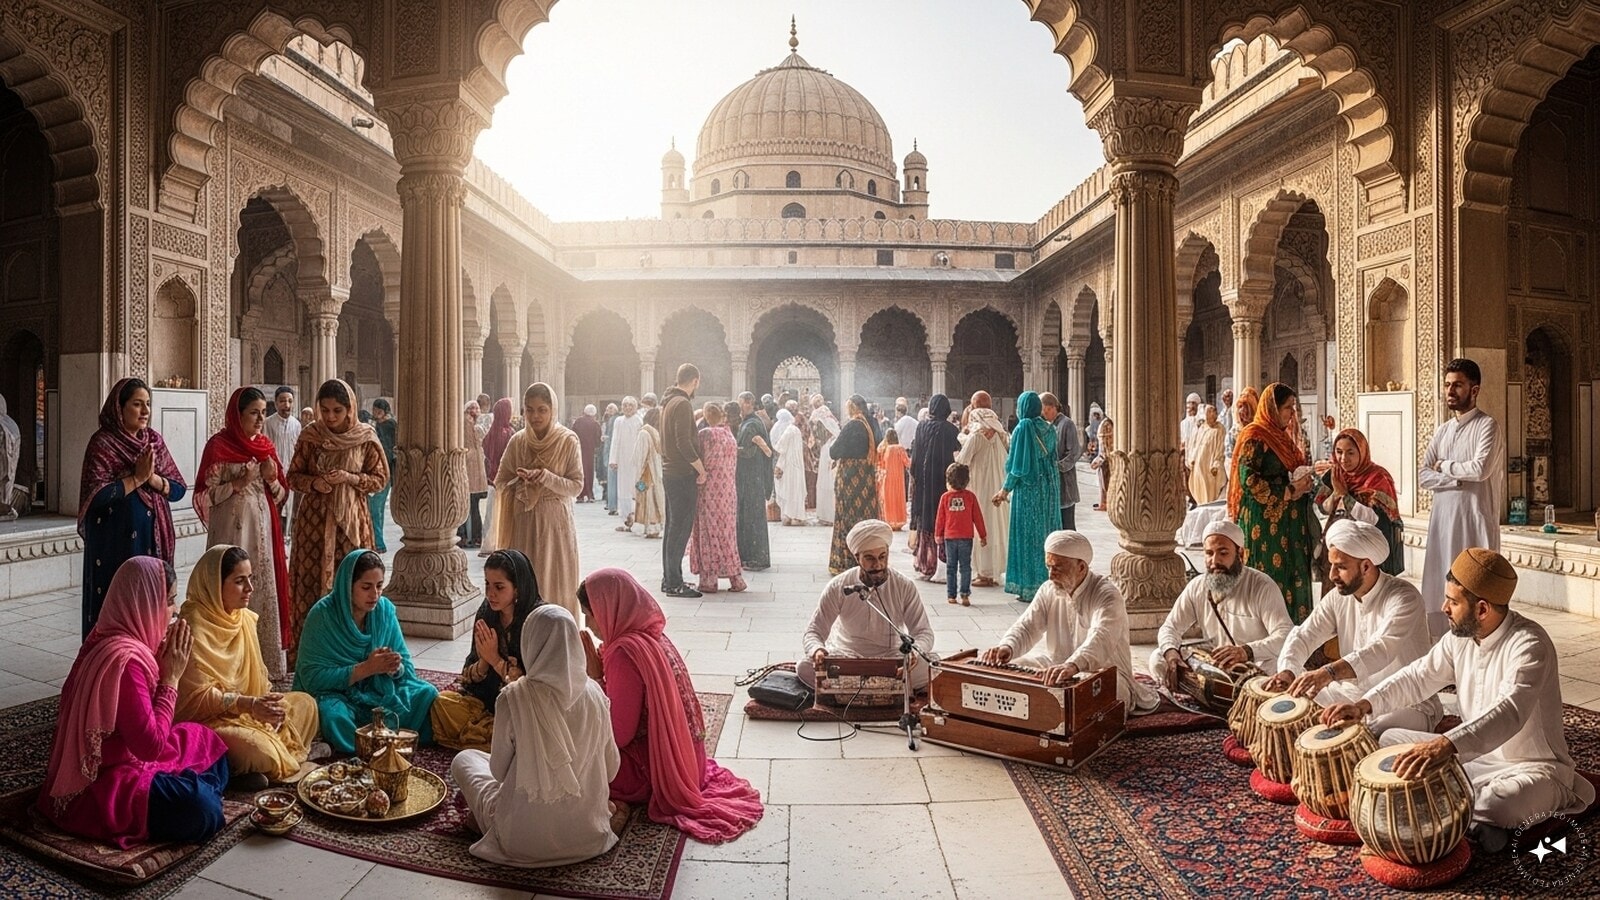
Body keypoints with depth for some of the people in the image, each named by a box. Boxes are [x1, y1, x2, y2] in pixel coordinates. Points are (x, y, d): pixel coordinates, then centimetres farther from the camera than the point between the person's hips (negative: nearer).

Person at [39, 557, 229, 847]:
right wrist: (171, 676, -18)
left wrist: (161, 663, -2)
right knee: (201, 811, -27)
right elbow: (152, 745, -25)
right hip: (99, 785, -10)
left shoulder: (107, 637, 3)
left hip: (100, 764, 10)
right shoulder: (125, 658, -27)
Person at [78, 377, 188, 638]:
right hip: (116, 541, -5)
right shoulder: (102, 443, -6)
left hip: (154, 538, 5)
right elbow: (97, 495, -17)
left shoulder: (154, 439, 9)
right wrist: (136, 478, -13)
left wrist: (152, 478, -11)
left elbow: (179, 489, 5)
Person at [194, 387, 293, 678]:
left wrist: (272, 479, -5)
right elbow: (205, 495, -6)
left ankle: (266, 661, 14)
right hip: (232, 532, -5)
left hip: (264, 531, 5)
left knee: (265, 590, 6)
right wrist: (238, 483, -17)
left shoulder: (266, 446, 11)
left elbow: (282, 496, 14)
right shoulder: (218, 446, -4)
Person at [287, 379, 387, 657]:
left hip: (351, 519, -1)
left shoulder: (365, 438, -2)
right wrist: (314, 482, -12)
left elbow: (380, 478, 3)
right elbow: (293, 476, 9)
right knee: (311, 581, 0)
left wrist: (349, 478, -13)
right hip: (314, 518, 1)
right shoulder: (310, 436, 2)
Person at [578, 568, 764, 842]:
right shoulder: (653, 636, 3)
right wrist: (600, 671, 4)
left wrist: (596, 677, -15)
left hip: (651, 771, -9)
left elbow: (619, 734, -21)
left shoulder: (624, 652, -24)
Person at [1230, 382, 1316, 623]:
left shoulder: (1284, 436, 17)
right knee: (1270, 577, -5)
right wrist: (1289, 492, -16)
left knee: (1292, 574, 8)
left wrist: (1303, 482, 5)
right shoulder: (1254, 437, -10)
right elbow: (1248, 479, -18)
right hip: (1265, 521, -8)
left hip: (1288, 521, 8)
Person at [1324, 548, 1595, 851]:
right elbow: (1418, 677, 6)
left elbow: (1509, 712, -41)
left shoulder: (1529, 644, -26)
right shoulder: (1461, 636, -3)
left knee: (1503, 802, -38)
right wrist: (1364, 704, -10)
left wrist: (1445, 744, -56)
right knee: (1390, 740, 4)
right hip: (1474, 754, 8)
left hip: (1532, 766, -8)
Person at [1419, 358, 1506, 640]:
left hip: (1475, 521, -6)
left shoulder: (1487, 426, -4)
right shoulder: (1442, 431, 15)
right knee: (1439, 588, 7)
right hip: (1442, 519, 6)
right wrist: (1458, 478, -10)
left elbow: (1481, 468, -18)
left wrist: (1444, 466, -3)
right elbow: (1423, 476, 6)